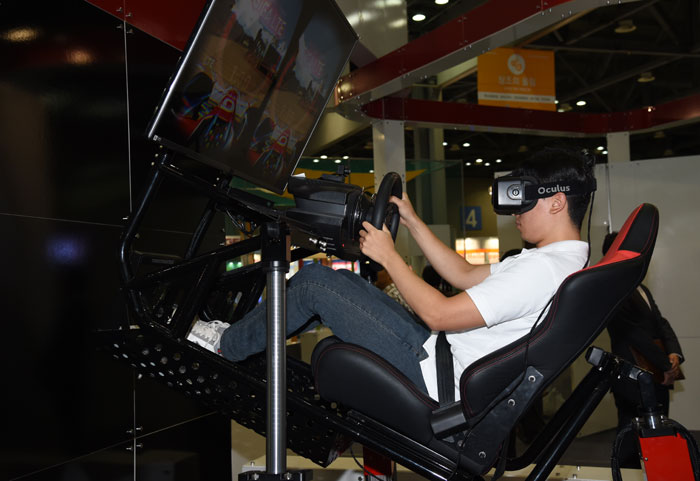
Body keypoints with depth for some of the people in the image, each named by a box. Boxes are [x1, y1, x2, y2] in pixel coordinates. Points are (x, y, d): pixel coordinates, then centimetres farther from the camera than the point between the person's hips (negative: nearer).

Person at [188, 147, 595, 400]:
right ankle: (248, 333, 26)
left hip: (434, 378, -10)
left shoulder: (543, 268, -22)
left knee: (315, 282, -9)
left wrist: (389, 256, -13)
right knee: (339, 282, 14)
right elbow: (466, 276, 17)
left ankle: (227, 345, 11)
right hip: (439, 351, 10)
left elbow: (440, 314, -24)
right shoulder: (563, 260, 11)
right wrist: (411, 221, 13)